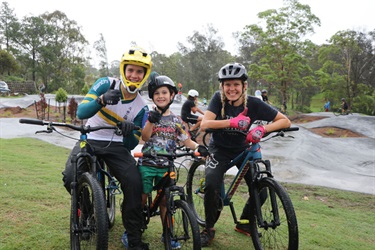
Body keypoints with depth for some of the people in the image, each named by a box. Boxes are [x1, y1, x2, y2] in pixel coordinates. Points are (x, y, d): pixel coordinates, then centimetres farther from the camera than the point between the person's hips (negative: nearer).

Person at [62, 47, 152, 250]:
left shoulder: (141, 107, -4)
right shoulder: (106, 84, -8)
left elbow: (131, 145, -2)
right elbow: (81, 113, -18)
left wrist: (129, 132, -26)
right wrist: (102, 100, -38)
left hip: (116, 146, 1)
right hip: (90, 140, -1)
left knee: (134, 182, -21)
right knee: (70, 178, -25)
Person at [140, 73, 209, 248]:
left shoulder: (176, 120, 6)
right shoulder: (150, 115, -1)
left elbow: (187, 141, 6)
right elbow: (144, 137, -12)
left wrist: (199, 146, -13)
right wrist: (151, 121, -28)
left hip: (165, 166, 2)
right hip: (147, 164, -2)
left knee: (164, 200, 10)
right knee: (141, 199, 1)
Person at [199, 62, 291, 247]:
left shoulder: (254, 103, -18)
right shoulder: (218, 98, -19)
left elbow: (285, 121, -19)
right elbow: (205, 124, -31)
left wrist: (262, 129, -37)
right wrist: (233, 122, -44)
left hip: (242, 149, 2)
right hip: (220, 149, -2)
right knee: (211, 185, -25)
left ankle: (244, 223, 22)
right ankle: (209, 229, 1)